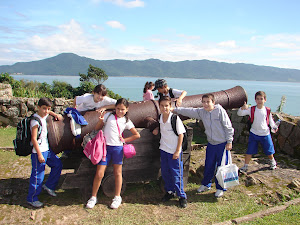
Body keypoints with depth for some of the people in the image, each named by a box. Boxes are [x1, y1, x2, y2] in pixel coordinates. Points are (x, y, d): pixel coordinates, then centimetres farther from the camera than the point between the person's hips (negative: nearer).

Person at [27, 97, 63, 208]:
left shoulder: (43, 116, 6)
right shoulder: (35, 121, -20)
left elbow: (48, 112, 33)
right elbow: (34, 139, -21)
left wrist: (56, 115, 14)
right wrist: (39, 155, -21)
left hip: (46, 149, 9)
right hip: (38, 151, -9)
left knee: (57, 164, 16)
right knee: (38, 175, -2)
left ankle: (49, 186, 31)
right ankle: (32, 199, 13)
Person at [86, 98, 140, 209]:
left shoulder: (126, 121, 6)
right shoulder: (108, 116, 4)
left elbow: (137, 135, 9)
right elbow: (97, 128, 8)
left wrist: (124, 140, 4)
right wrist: (100, 120, -10)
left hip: (117, 148, 1)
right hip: (105, 147, 0)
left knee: (117, 173, 9)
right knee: (99, 174, -1)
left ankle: (117, 197, 25)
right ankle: (93, 197, 18)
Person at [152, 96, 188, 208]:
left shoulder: (175, 118, -16)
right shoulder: (160, 117, 0)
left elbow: (181, 135, -12)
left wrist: (177, 151, -13)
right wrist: (157, 129, -1)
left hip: (174, 151, -6)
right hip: (163, 149, 6)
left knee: (176, 174, 0)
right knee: (165, 173, 14)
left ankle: (182, 196, 16)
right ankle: (169, 192, 34)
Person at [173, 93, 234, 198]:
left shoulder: (220, 111, -13)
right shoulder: (201, 112, 0)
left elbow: (228, 127, -11)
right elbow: (189, 111, 2)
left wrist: (229, 142, -11)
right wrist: (175, 109, -4)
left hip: (222, 144, -4)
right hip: (211, 144, 4)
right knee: (209, 165, 14)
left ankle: (220, 188, 24)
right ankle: (206, 184, 34)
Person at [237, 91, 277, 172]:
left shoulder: (267, 110, -5)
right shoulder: (251, 109, -10)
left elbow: (270, 120, 7)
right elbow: (239, 114, -18)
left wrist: (274, 127, -10)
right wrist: (243, 108, -38)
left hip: (265, 134, 1)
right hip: (254, 134, -1)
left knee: (269, 150, 17)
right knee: (249, 151, 1)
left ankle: (272, 162, 46)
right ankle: (245, 167, 14)